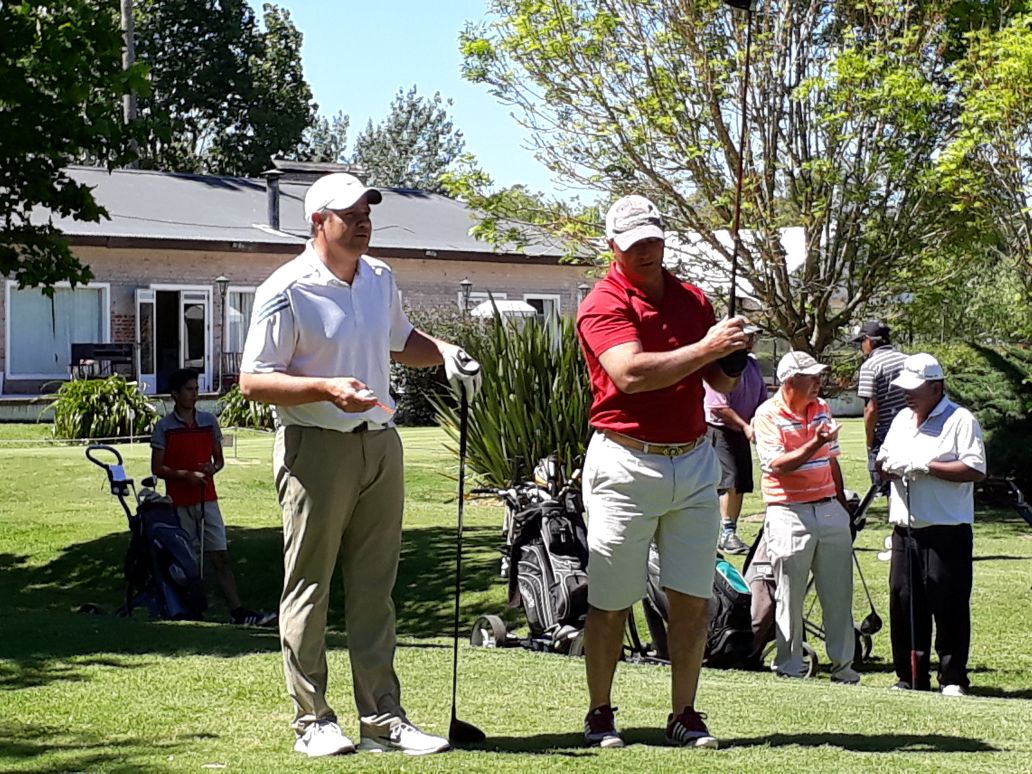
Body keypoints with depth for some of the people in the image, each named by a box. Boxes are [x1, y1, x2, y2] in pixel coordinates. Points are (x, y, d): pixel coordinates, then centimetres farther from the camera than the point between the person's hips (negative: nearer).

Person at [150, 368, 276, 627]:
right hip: (179, 503, -3)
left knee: (220, 555, -2)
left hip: (207, 499, 3)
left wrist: (213, 468, -8)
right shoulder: (164, 427, -1)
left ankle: (238, 611, -7)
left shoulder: (209, 421, 9)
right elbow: (157, 468, -3)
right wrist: (186, 475, -16)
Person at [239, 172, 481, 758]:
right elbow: (254, 381, -13)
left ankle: (383, 717, 15)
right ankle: (313, 720, 9)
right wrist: (328, 388, -25)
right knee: (309, 588, 1)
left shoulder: (381, 278, 11)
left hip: (380, 445, 7)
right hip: (316, 449, -6)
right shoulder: (287, 291, -11)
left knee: (375, 589, 10)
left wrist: (444, 353, 9)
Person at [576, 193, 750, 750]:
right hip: (625, 466, -5)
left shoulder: (693, 299, 12)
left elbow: (719, 381, 17)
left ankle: (685, 715, 12)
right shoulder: (603, 305, -7)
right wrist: (705, 348, -22)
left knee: (693, 598, 4)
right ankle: (600, 715, 13)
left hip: (694, 463, 5)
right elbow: (630, 374, -23)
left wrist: (731, 362, -6)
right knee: (610, 601, 1)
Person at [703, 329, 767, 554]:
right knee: (729, 482, -16)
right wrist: (745, 426, -18)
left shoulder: (753, 364, 12)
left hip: (743, 432, 8)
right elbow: (718, 407, -19)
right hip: (719, 430, -8)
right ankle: (726, 533, -14)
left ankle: (731, 533, 15)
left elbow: (762, 399, 17)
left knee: (742, 485, 7)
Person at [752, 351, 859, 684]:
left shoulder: (822, 409, 13)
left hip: (829, 509, 6)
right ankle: (789, 668, 10)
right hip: (789, 515, -6)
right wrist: (815, 444, -29)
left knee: (839, 593, 7)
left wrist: (842, 504, 19)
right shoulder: (767, 415, -8)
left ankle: (842, 664, 17)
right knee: (789, 597, 1)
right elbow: (777, 465, -20)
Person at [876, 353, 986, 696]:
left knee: (949, 604, -3)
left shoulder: (961, 420, -7)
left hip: (946, 532, -7)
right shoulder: (902, 419, 17)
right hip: (905, 528, 7)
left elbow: (975, 469, -16)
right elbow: (883, 461, 23)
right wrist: (888, 466, -2)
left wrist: (926, 467, -19)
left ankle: (953, 678, 6)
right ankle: (911, 677, 17)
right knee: (903, 602, 7)